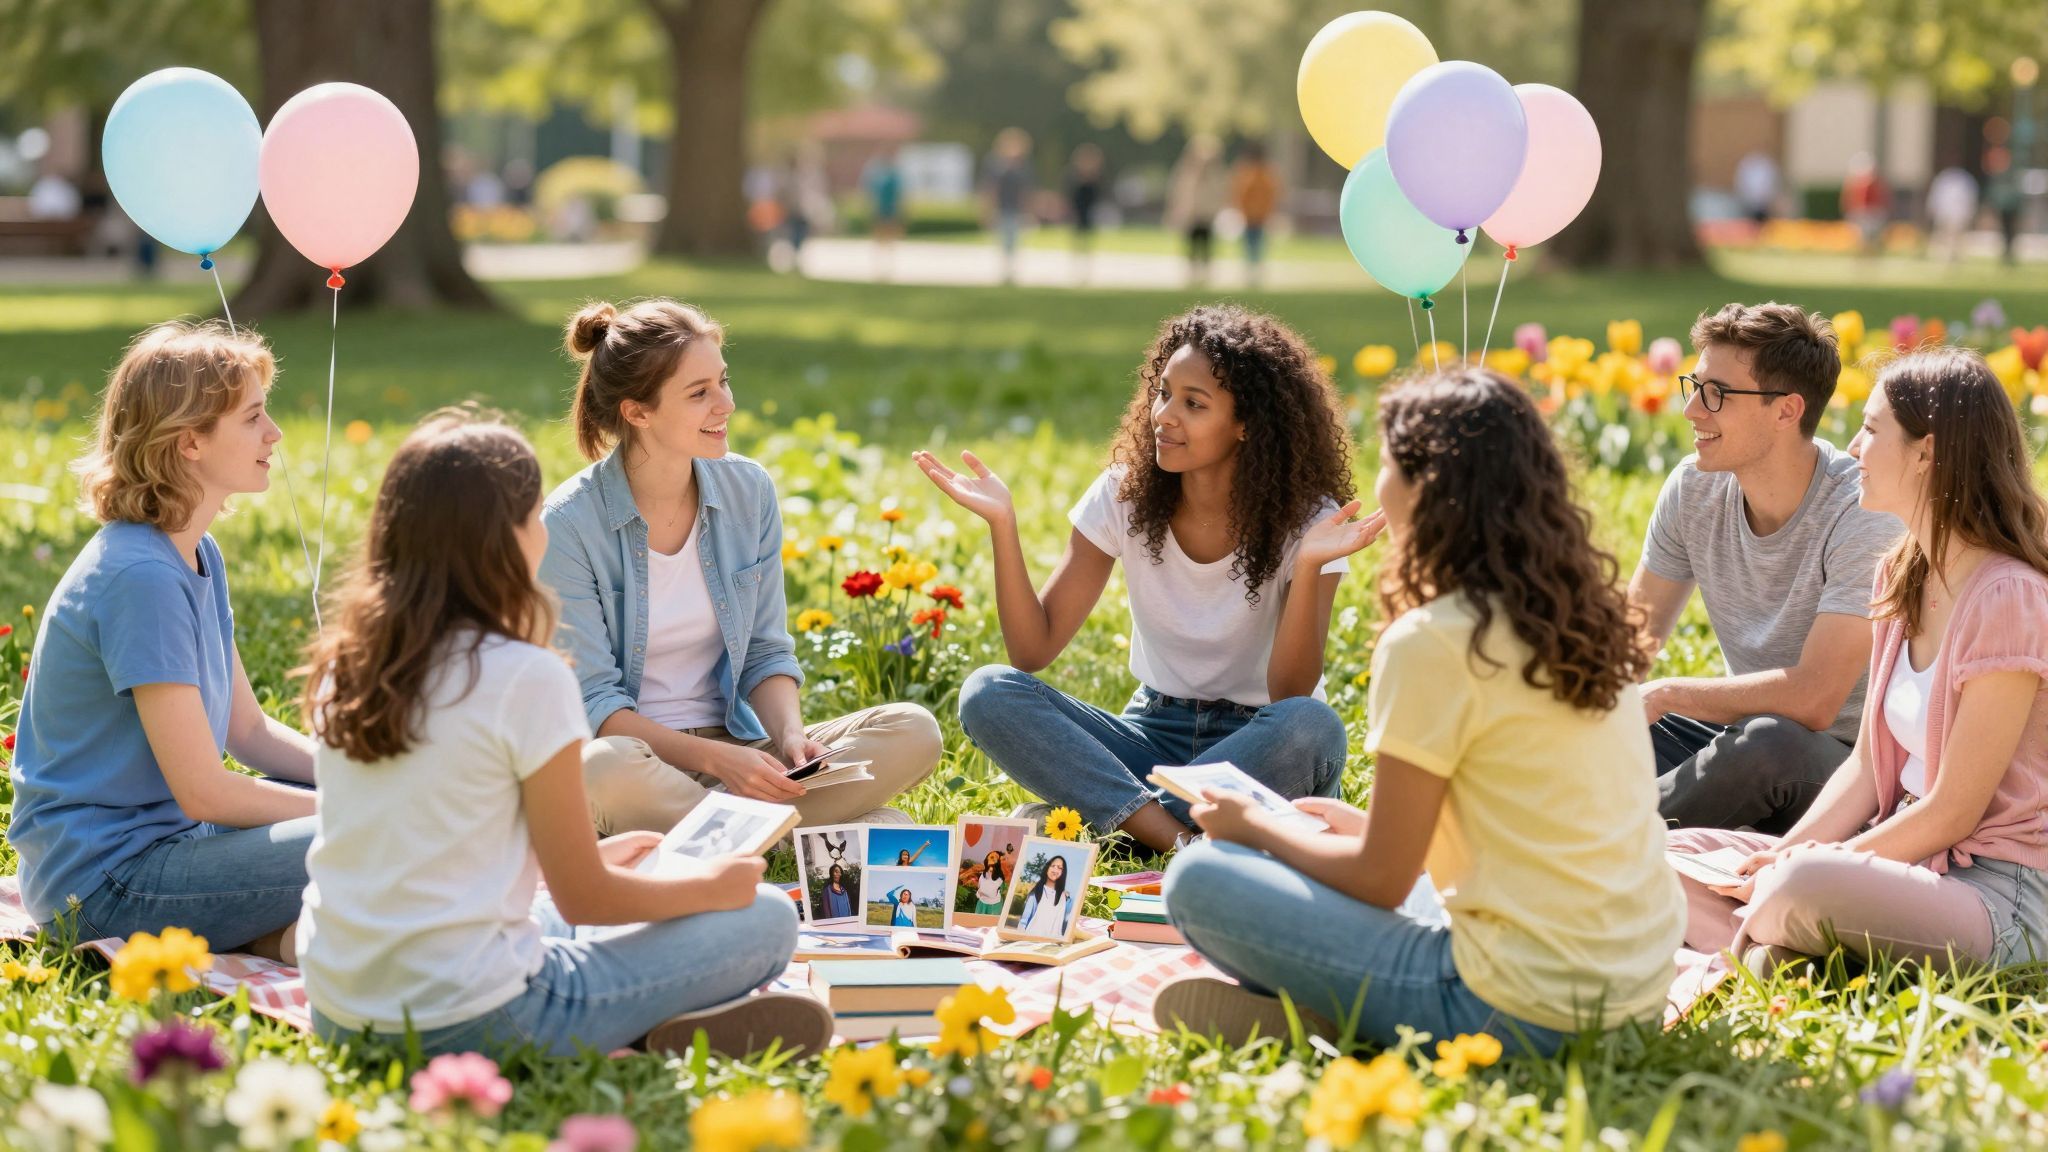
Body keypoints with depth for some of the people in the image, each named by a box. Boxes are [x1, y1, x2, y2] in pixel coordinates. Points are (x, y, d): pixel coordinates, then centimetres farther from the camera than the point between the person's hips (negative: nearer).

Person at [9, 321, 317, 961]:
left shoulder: (200, 555, 9)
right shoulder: (140, 577, -22)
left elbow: (248, 730, 14)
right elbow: (202, 789, -21)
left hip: (164, 833, 10)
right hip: (103, 878, -10)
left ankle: (260, 933, -2)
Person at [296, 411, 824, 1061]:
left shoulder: (345, 665, 5)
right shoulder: (526, 678, -15)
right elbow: (585, 900, -7)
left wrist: (588, 857, 26)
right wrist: (706, 885, 11)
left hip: (337, 1017, 7)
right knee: (765, 918, 7)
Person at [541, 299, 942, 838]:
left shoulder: (749, 490, 3)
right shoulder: (569, 524, -12)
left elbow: (766, 652, 8)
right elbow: (594, 700, -13)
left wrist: (790, 734, -12)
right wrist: (712, 757, -24)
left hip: (735, 747, 5)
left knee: (914, 732, -16)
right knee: (604, 769, -42)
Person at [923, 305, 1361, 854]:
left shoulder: (1305, 520, -11)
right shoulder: (1124, 495, -3)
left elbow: (1289, 697, -21)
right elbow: (1033, 650, -7)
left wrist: (1308, 568, -34)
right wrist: (1002, 526, -19)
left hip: (1258, 751, -3)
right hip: (1154, 734, 3)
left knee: (1312, 727, -38)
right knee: (988, 694, -21)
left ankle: (1097, 820, -26)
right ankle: (1183, 843, -30)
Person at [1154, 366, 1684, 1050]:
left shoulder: (1431, 642, -15)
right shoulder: (1588, 612, 8)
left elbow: (1380, 881, -9)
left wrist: (1256, 829, 9)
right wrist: (1367, 827, 25)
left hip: (1522, 1008, -8)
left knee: (1199, 879, 0)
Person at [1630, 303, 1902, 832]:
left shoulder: (1864, 514, -22)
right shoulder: (1693, 488, -2)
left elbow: (1812, 699, -29)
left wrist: (1665, 694, -24)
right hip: (1740, 733, 6)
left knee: (1769, 741, -38)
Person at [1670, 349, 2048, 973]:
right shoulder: (1903, 577, 10)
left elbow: (1953, 813, -18)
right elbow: (1867, 766, 11)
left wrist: (1800, 867, -16)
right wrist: (1785, 854, -6)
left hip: (1996, 893, -9)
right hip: (1907, 857, 9)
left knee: (1806, 888, -37)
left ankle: (1745, 949, -6)